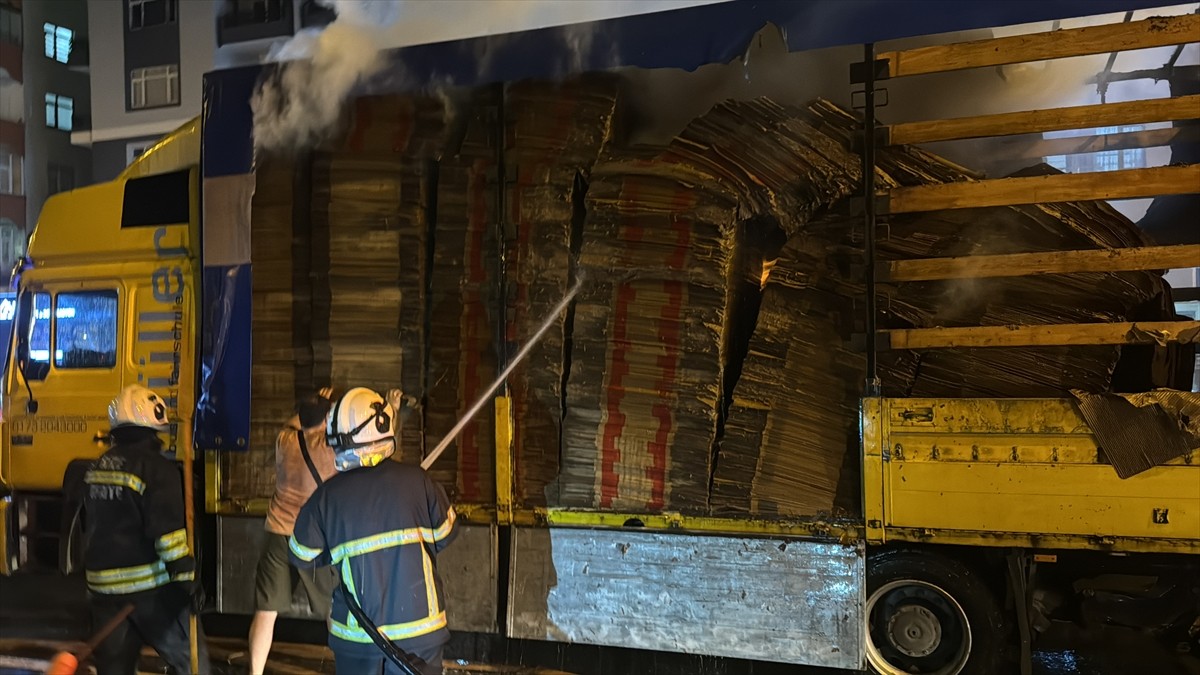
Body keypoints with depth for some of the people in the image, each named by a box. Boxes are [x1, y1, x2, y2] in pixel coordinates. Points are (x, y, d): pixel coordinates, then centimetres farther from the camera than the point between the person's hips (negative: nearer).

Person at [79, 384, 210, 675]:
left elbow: (89, 528, 20)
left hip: (103, 585, 7)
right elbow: (168, 530, -20)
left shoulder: (96, 469, 10)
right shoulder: (156, 468, -14)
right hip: (150, 585, -7)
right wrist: (186, 577, -16)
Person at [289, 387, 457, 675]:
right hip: (418, 627, -1)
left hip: (355, 633, 1)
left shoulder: (326, 496, -11)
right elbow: (444, 535, 0)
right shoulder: (416, 480, -13)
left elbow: (304, 557, 1)